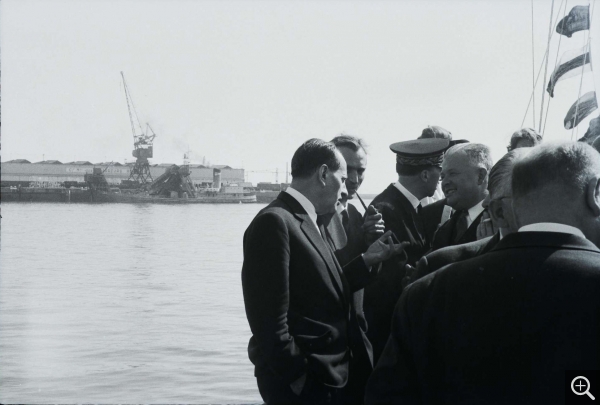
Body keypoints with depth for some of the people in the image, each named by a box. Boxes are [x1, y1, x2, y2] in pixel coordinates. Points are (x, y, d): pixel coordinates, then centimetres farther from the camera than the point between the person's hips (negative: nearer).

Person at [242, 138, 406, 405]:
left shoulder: (311, 223, 12)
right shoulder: (274, 222, -17)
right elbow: (270, 320, -21)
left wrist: (368, 260, 8)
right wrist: (299, 379, -18)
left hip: (328, 374, 9)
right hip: (302, 380, -9)